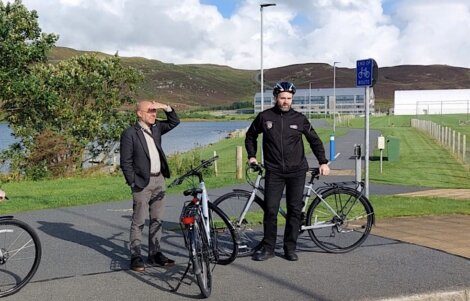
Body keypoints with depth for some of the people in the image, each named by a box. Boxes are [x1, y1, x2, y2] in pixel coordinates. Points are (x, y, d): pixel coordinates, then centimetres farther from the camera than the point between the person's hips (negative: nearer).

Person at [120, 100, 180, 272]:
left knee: (157, 220, 11)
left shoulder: (156, 128, 10)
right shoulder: (130, 134, -8)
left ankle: (155, 254, 20)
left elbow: (174, 122, 16)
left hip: (159, 180, 7)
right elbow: (125, 162, -8)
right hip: (142, 183, -6)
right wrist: (133, 183, -12)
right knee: (138, 222, 0)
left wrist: (166, 108, 0)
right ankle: (136, 257, 9)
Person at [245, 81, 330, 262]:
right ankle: (268, 248, 8)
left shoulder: (299, 119, 4)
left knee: (295, 210, 3)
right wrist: (252, 155, 9)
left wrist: (323, 162, 5)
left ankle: (290, 248, 14)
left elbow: (314, 140, 12)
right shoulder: (264, 117, 3)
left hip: (297, 172, 1)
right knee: (270, 210, -4)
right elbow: (251, 135, 18)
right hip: (274, 172, -1)